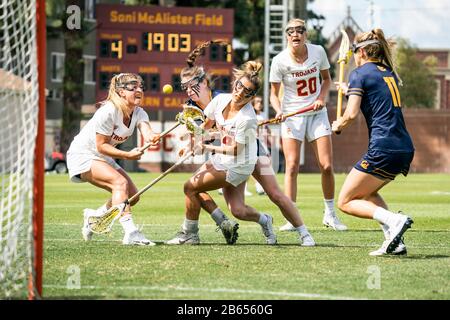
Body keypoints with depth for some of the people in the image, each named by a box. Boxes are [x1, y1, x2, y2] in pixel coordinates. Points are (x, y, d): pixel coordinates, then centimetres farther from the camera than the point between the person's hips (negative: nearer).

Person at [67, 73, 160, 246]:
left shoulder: (139, 113, -7)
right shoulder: (108, 112, -26)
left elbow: (146, 132, -29)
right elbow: (101, 146, -23)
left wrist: (152, 137, -53)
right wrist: (127, 155, -33)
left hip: (104, 159, 8)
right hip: (83, 155, -8)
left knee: (132, 195, 1)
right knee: (120, 182, -29)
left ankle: (94, 216, 25)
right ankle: (130, 232, -38)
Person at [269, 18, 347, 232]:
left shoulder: (318, 52, -5)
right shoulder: (280, 61, -12)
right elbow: (274, 93, -4)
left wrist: (321, 98, -8)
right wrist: (279, 110, -24)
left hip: (317, 113, 2)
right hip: (292, 116, -2)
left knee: (326, 166, -2)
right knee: (292, 166, -11)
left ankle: (330, 214, 15)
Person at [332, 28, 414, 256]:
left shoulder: (360, 74, -3)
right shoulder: (389, 73, 20)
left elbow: (351, 114, -12)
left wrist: (338, 125, 8)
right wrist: (350, 90, 45)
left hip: (383, 149, -8)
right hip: (405, 149, 8)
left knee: (345, 202, 2)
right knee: (367, 193, 26)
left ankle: (394, 220, -19)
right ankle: (394, 241, 8)